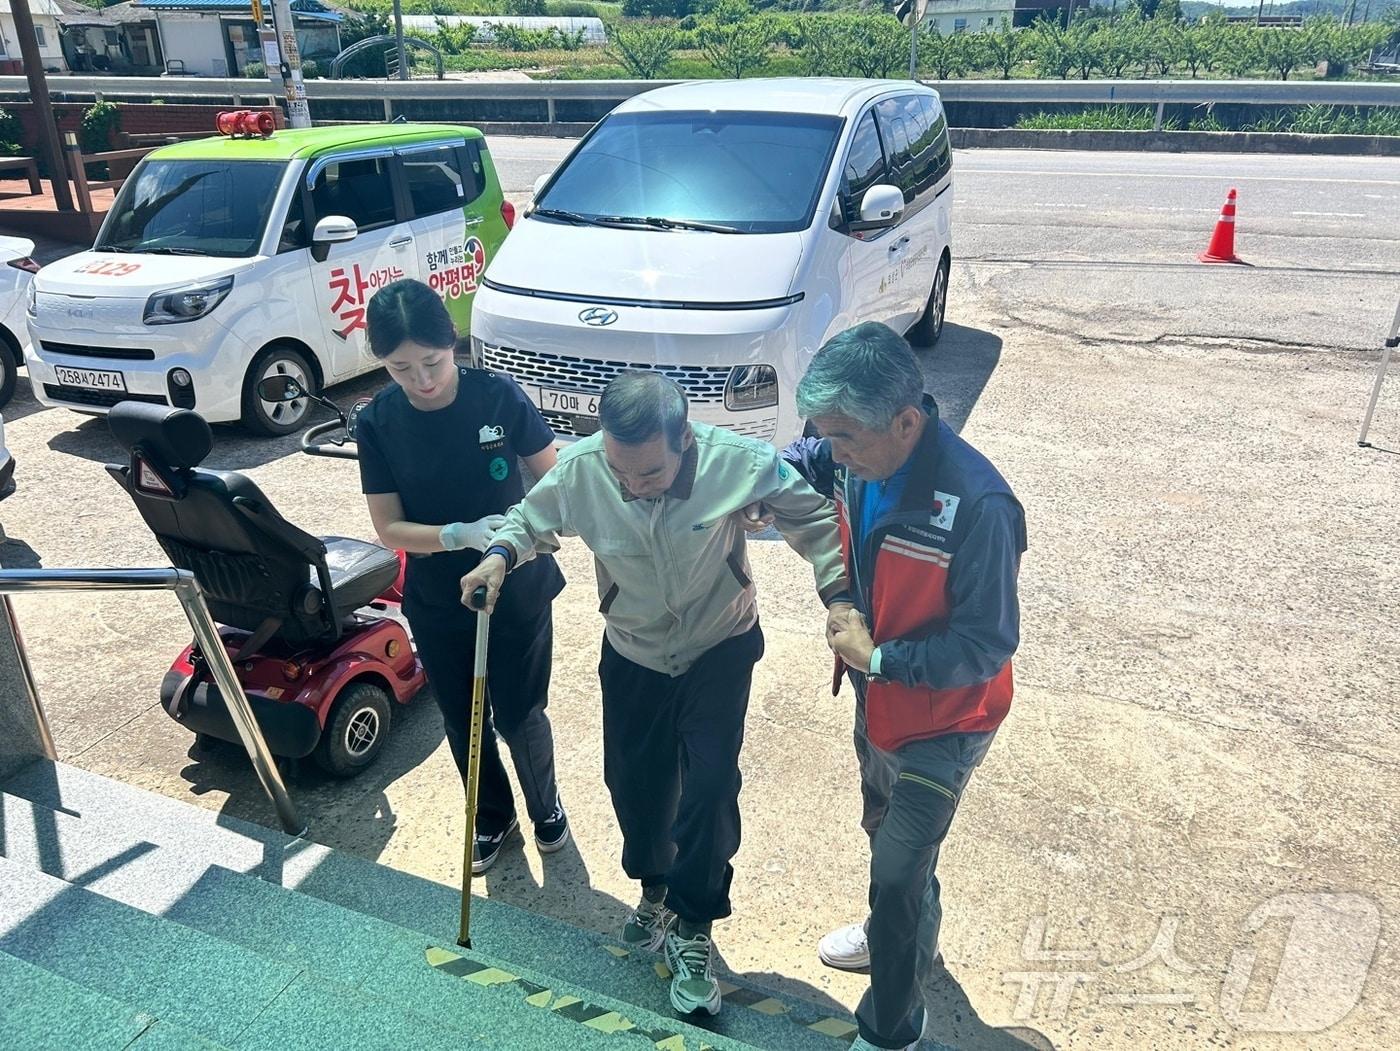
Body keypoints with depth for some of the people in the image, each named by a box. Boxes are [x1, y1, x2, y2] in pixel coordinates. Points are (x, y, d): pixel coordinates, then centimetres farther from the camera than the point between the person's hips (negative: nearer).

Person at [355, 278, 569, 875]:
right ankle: (492, 818, 45)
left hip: (517, 591, -2)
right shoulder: (377, 422, -12)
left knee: (519, 715, 11)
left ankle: (545, 805, 43)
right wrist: (462, 535, -29)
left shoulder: (499, 397, -17)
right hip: (436, 602, 2)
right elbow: (389, 528, -12)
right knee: (463, 721, 18)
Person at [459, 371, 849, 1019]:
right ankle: (655, 889, 45)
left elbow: (813, 519, -13)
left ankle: (691, 928, 15)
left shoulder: (741, 463, -29)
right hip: (632, 654, 2)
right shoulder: (579, 469, -25)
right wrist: (501, 554, -25)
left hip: (720, 650, -2)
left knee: (709, 787, -10)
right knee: (634, 783, 14)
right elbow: (531, 521, -4)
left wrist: (840, 597, -22)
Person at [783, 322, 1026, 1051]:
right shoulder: (861, 456, -15)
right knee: (886, 832, 28)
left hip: (941, 722, -7)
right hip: (877, 697, 7)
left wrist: (877, 656, -25)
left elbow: (987, 646, -27)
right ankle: (905, 938, 58)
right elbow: (801, 465, 9)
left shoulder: (977, 505, -35)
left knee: (897, 870, 6)